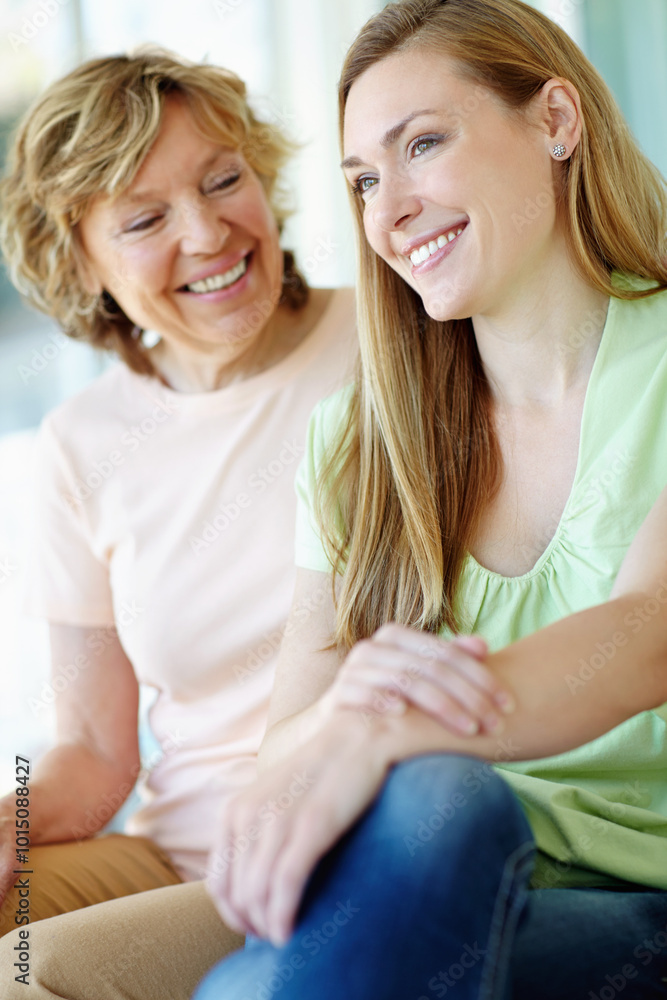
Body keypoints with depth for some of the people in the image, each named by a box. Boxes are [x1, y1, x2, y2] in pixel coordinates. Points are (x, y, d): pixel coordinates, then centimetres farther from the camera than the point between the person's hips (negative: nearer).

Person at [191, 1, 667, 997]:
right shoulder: (350, 442, 10)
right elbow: (288, 744, 3)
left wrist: (379, 734, -38)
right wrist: (343, 708, -23)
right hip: (433, 887, 3)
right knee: (426, 795, -34)